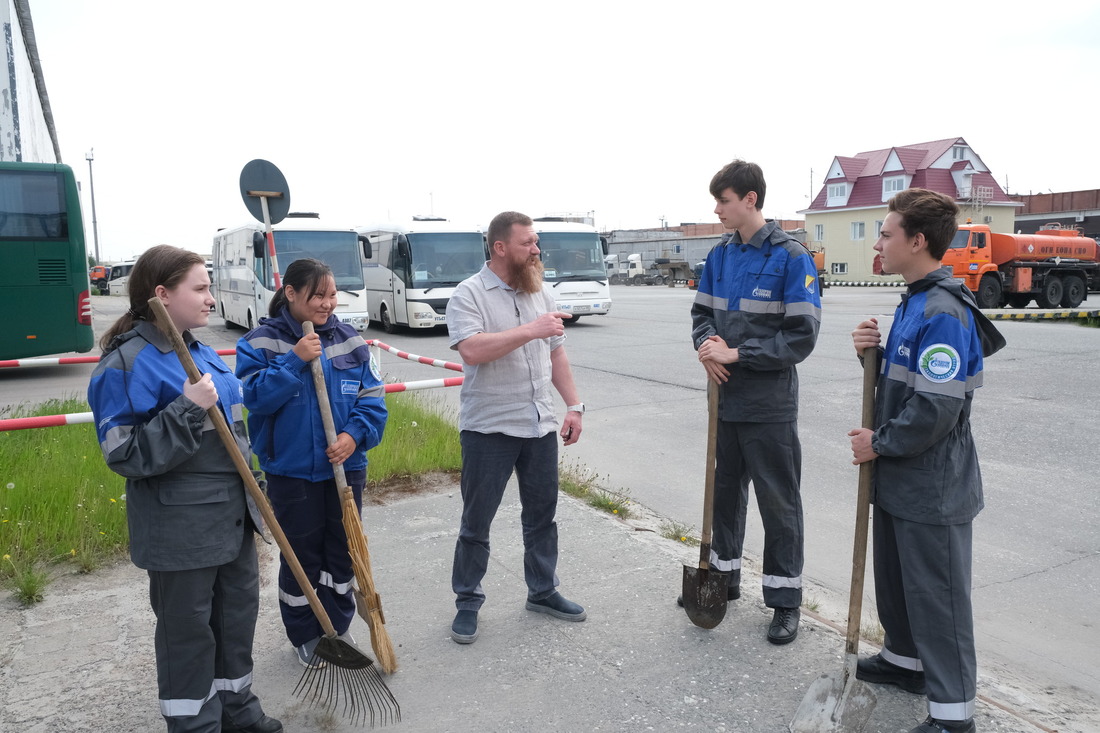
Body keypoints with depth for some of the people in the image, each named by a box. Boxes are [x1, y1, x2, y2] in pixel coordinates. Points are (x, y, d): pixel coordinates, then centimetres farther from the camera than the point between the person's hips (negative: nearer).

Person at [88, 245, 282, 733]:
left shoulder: (202, 353, 8)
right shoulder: (127, 363, -16)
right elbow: (124, 455, -19)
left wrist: (251, 497, 20)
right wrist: (188, 410, -28)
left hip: (232, 517, 8)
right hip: (179, 529, -8)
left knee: (238, 611, 18)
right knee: (188, 629, 8)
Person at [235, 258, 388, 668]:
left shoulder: (349, 340, 1)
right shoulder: (261, 342, -6)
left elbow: (373, 398, 1)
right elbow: (255, 397, -17)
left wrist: (355, 434, -14)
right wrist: (295, 361, -23)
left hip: (345, 467, 3)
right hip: (291, 471, -3)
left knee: (343, 552, 15)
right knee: (301, 557, 10)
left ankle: (338, 628, 35)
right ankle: (305, 636, 30)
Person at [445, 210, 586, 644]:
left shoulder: (540, 294, 10)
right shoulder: (469, 294, -9)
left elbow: (556, 353, 14)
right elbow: (472, 350, -25)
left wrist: (574, 405, 8)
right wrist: (530, 330, -24)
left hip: (540, 426, 6)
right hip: (488, 429, -6)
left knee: (542, 513, 16)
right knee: (476, 522, 6)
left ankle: (543, 591, 33)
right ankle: (467, 603, 22)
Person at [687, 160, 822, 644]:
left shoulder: (791, 257, -12)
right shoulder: (720, 255, 6)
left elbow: (802, 335, -15)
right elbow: (702, 312, 14)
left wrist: (737, 353, -19)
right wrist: (708, 344, -8)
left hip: (769, 404, -6)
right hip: (726, 397, 6)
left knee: (778, 501, 6)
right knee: (725, 489, 18)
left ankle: (785, 600, 21)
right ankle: (723, 577, 36)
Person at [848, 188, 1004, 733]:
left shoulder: (944, 313, -23)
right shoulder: (913, 302, 9)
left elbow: (937, 409, -27)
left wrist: (879, 443, -14)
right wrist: (872, 351, -3)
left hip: (932, 488, -10)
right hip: (900, 479, 10)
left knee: (937, 595, 2)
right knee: (895, 577, 23)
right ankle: (905, 659, 42)